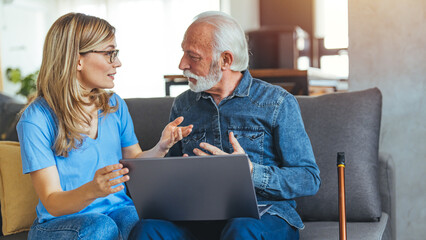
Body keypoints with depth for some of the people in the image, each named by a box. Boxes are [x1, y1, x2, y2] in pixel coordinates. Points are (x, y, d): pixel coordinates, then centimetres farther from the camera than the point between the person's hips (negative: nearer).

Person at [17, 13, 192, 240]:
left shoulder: (115, 105, 6)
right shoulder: (36, 120, -11)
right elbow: (52, 203, -13)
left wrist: (161, 148, -7)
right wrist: (92, 191, -35)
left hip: (118, 210, 3)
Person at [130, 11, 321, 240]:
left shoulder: (278, 103, 2)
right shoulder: (182, 105, 15)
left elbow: (309, 179, -2)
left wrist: (250, 171, -16)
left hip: (264, 214, -3)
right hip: (198, 218, 3)